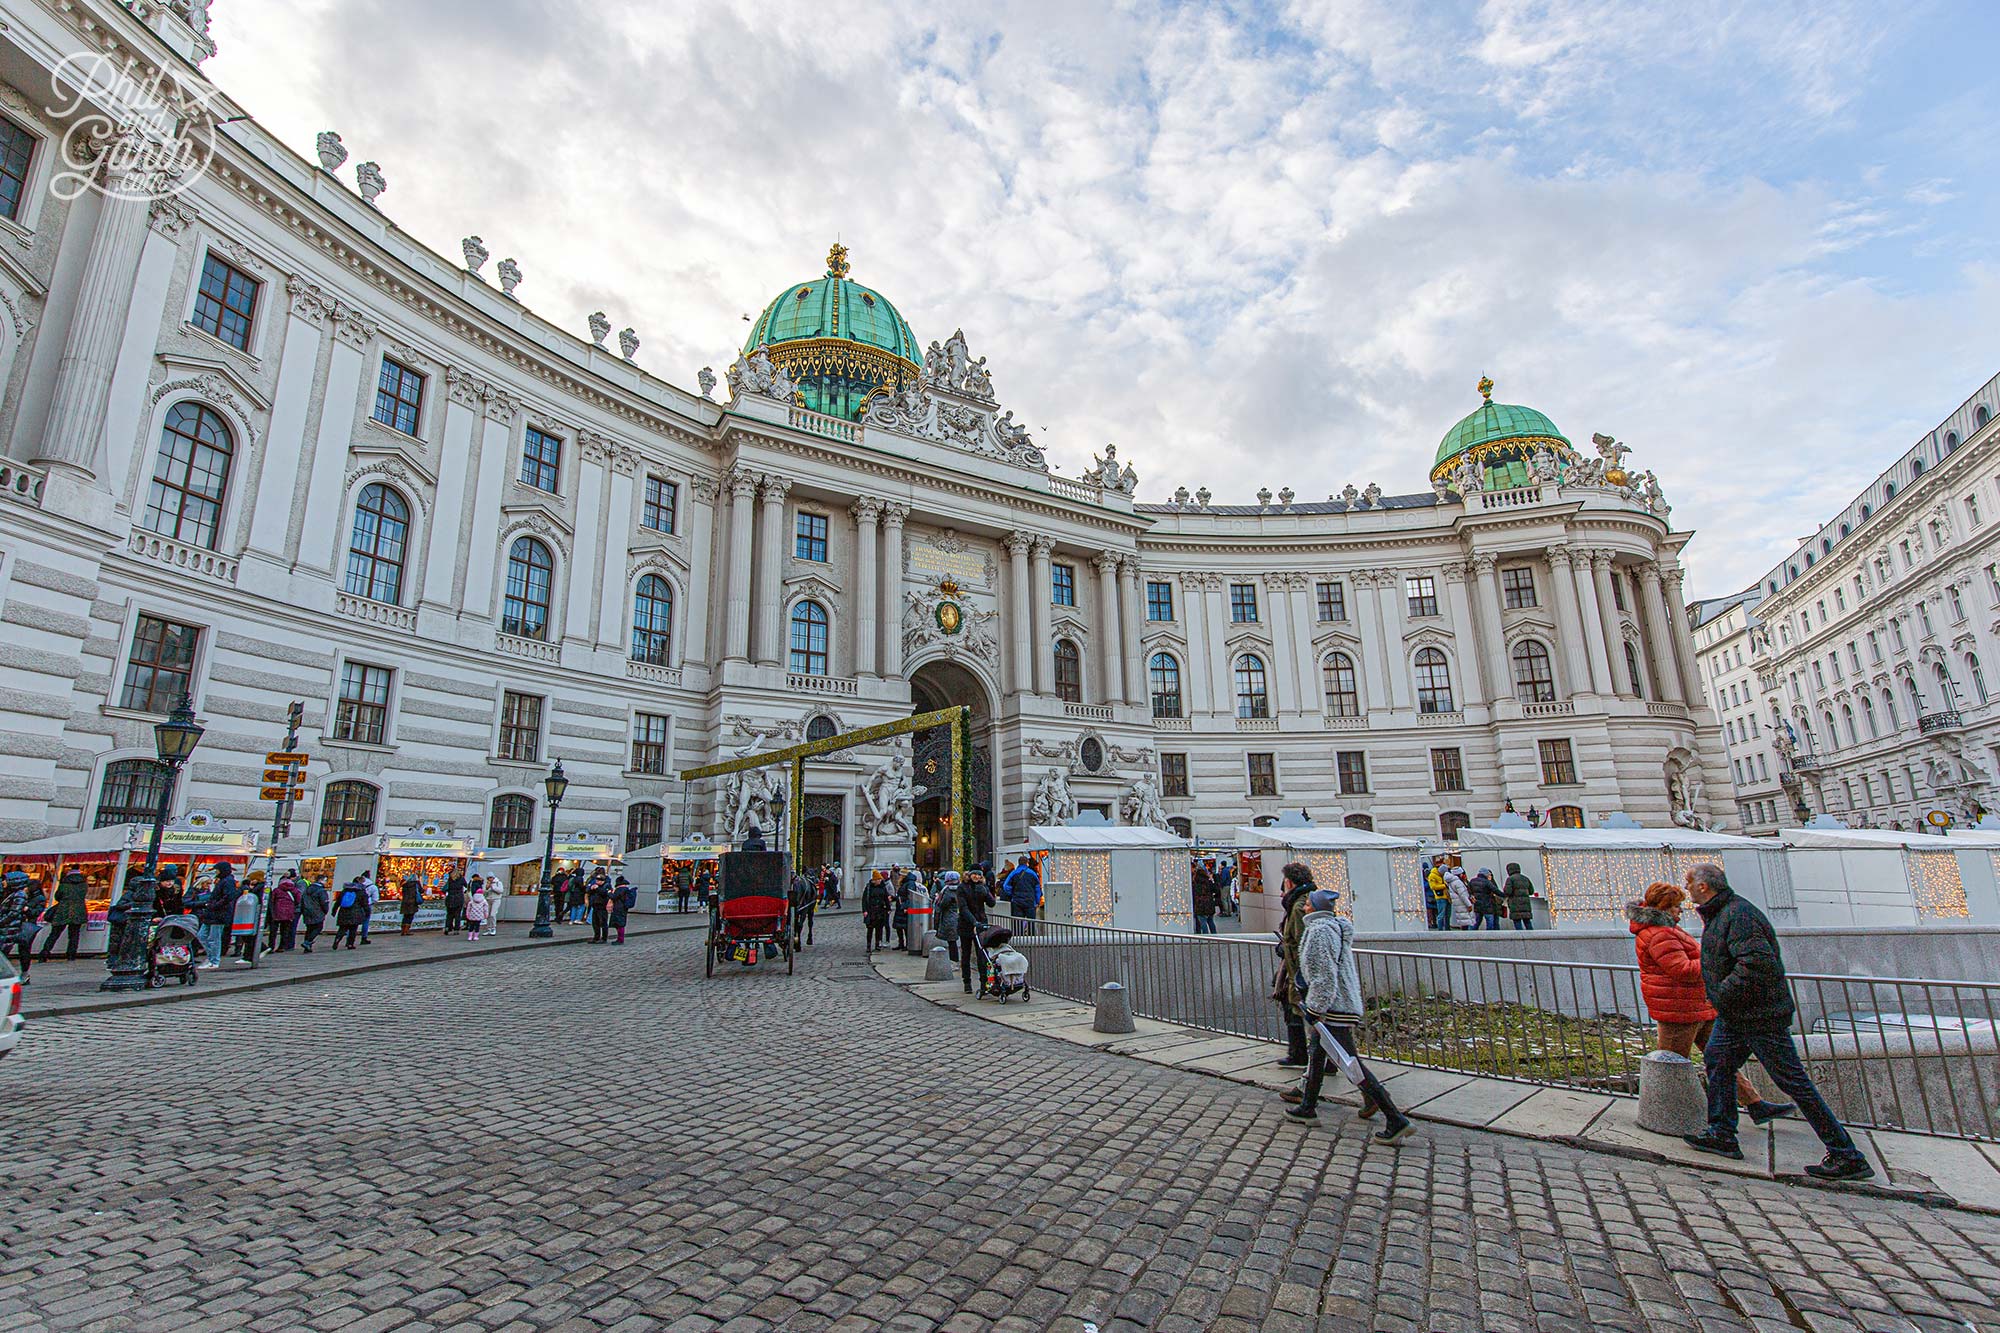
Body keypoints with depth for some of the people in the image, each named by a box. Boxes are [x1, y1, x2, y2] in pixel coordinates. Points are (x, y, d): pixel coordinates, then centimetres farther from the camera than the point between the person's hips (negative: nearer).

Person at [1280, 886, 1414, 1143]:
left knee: (1350, 1062, -7)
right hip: (1342, 1004, 11)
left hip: (1334, 1007, -11)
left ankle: (1396, 1121, -4)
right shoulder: (1334, 927, 13)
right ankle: (1308, 1107, 30)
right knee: (1317, 1053, 18)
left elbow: (1324, 974, -22)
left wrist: (1315, 1008, -19)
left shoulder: (1320, 930, -17)